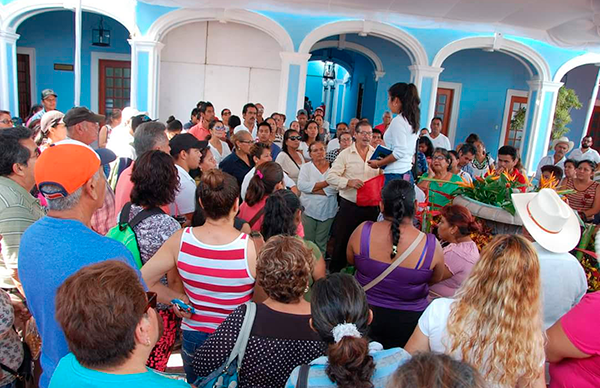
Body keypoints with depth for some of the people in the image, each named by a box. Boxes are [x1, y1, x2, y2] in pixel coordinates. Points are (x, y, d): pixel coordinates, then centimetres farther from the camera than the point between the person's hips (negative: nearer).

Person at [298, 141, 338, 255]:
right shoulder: (306, 167, 5)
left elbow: (335, 188, -11)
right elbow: (301, 185, -12)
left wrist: (313, 188, -13)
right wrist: (326, 183, -14)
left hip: (327, 211, 0)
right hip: (309, 209, 0)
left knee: (321, 242, 8)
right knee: (308, 241, 1)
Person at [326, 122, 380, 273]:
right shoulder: (345, 154, -2)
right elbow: (331, 177, -8)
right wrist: (349, 182, -20)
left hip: (371, 207, 3)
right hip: (349, 207, -2)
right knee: (342, 242, 6)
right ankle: (335, 272, 22)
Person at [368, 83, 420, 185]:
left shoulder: (398, 121, -10)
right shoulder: (412, 120, 15)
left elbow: (399, 152, -15)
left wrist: (378, 163, -7)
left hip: (395, 175, -9)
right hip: (407, 175, 9)